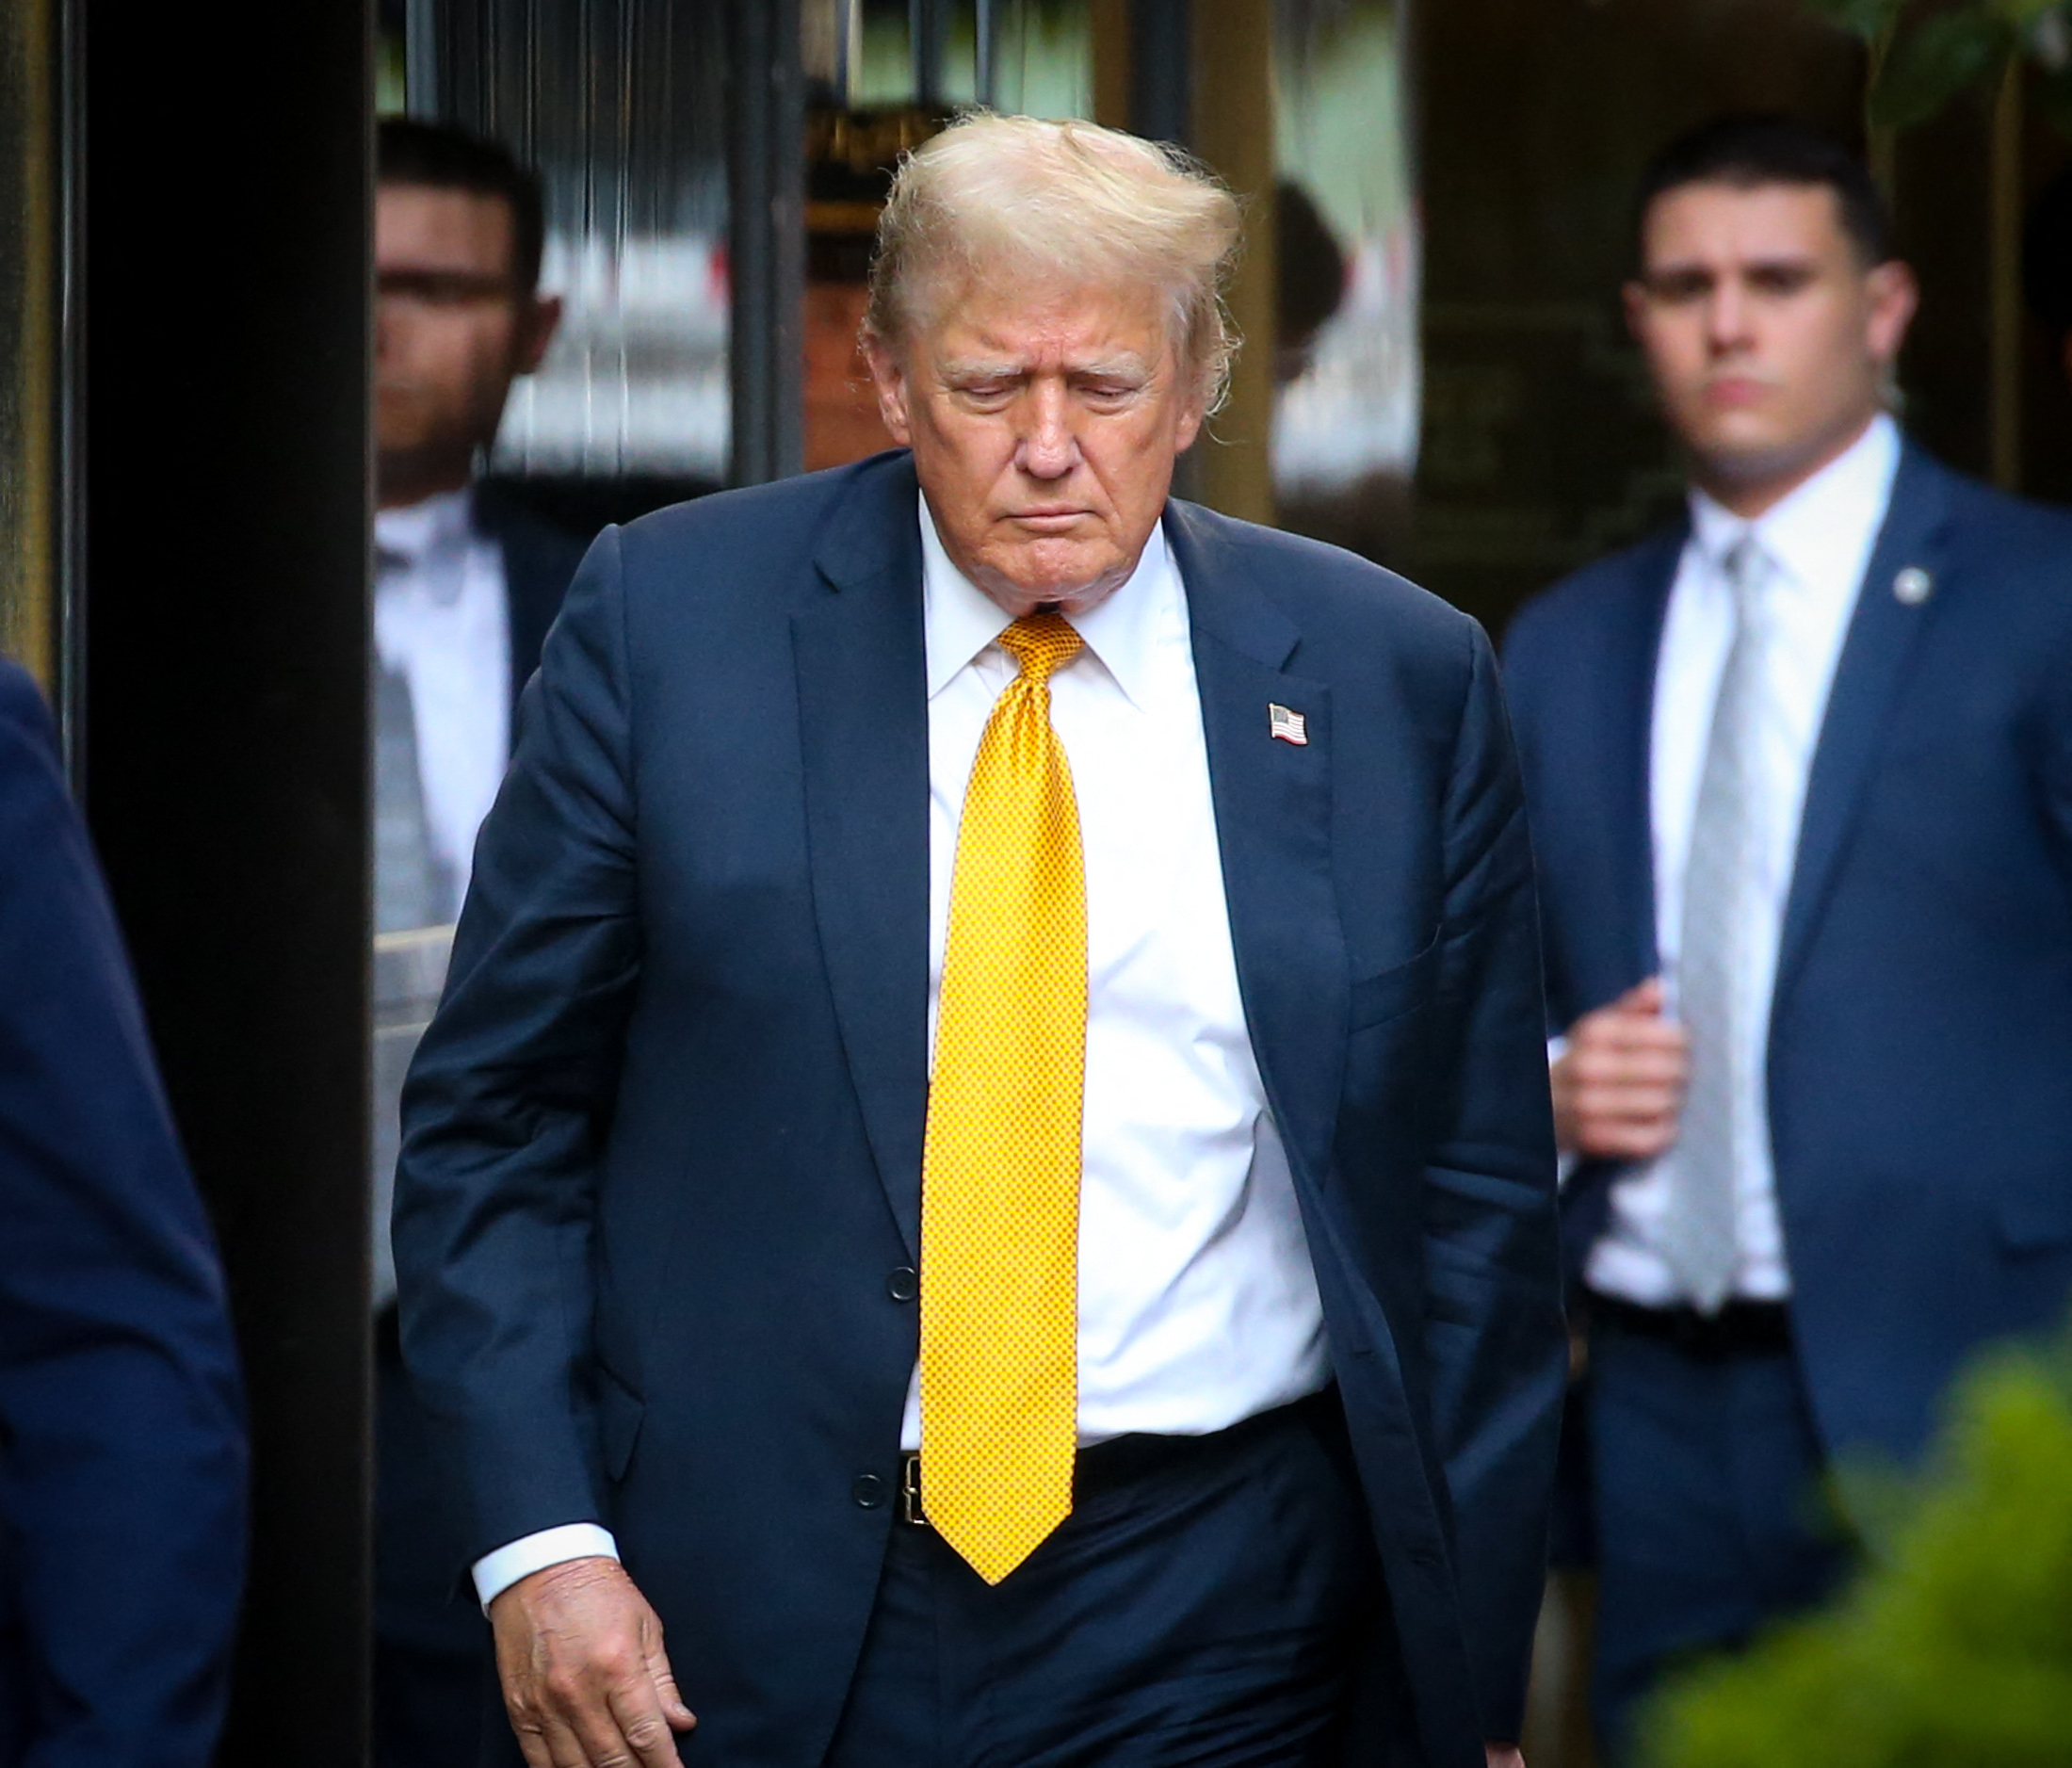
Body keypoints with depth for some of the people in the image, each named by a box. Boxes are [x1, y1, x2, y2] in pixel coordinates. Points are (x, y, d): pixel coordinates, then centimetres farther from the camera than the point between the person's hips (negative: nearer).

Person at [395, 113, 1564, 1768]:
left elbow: (1478, 1197, 5)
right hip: (756, 1623, 0)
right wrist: (539, 1539, -9)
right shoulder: (669, 621, -1)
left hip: (1219, 1631, 1)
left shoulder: (1394, 682, 1)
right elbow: (496, 1118, 1)